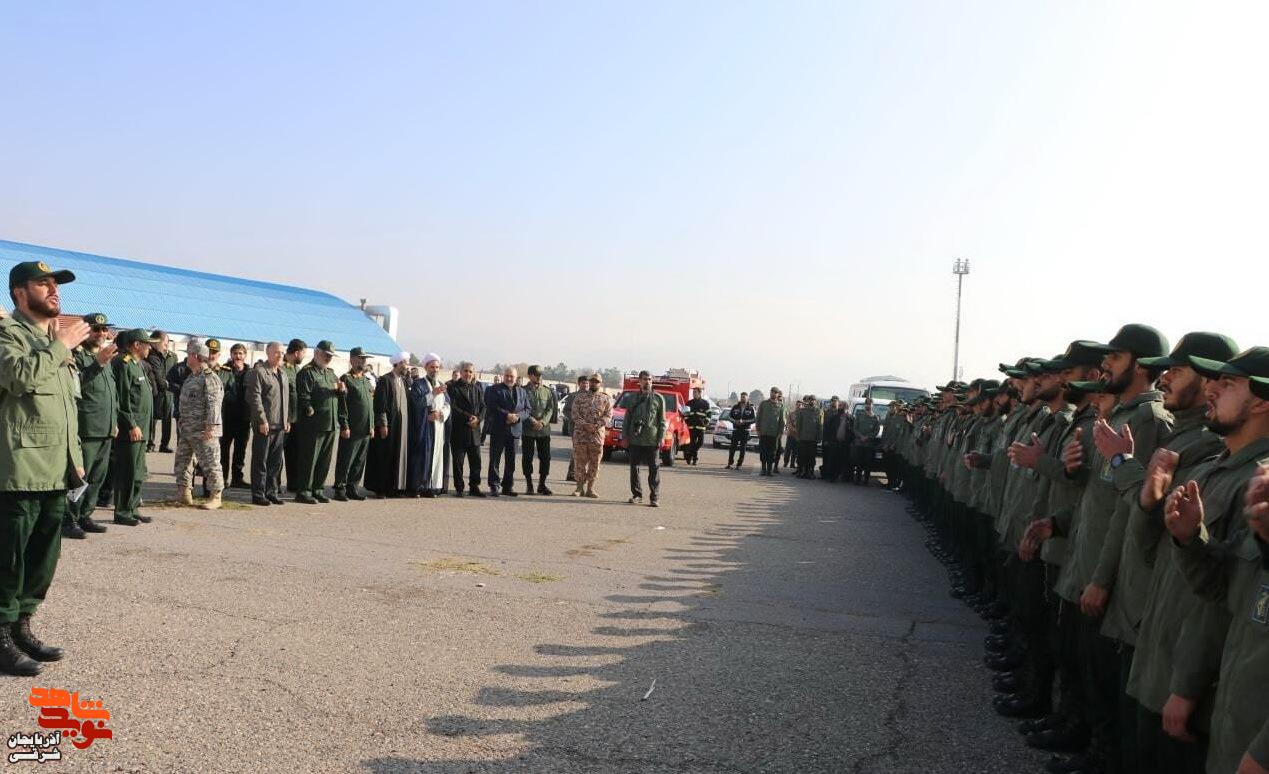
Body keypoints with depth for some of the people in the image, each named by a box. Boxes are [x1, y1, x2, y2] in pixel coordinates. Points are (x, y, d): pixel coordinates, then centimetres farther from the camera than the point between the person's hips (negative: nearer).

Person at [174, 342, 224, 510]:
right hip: (186, 430, 10)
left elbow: (214, 404, -19)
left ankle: (215, 497, 3)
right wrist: (182, 423, 23)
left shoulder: (210, 378, -13)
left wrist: (211, 426, -24)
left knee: (210, 463, -4)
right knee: (182, 462, 12)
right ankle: (185, 494, 20)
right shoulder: (191, 377, 17)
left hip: (203, 431, -10)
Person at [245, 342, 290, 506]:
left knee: (276, 461, 11)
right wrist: (262, 421, -17)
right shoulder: (258, 371, -8)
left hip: (280, 425, 7)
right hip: (264, 425, -7)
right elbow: (255, 398, -14)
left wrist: (287, 419, 13)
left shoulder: (282, 372, 16)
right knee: (260, 461, -1)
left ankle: (273, 492, 20)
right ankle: (258, 495, 5)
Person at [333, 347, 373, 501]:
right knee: (345, 461, -1)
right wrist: (344, 426, -16)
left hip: (366, 430, 7)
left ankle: (352, 488, 18)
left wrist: (372, 426, 15)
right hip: (351, 430, -7)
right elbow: (342, 405, -12)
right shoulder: (346, 379, -7)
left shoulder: (367, 380, 17)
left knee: (359, 462, 10)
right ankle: (340, 489, 6)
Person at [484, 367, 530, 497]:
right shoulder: (494, 389, 0)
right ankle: (494, 486, 4)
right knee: (495, 459, -1)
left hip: (514, 429, 4)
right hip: (498, 429, -4)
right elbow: (492, 407, -12)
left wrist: (517, 416, -10)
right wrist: (507, 415, -20)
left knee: (511, 460, 8)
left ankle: (508, 486, 15)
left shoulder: (521, 391, 14)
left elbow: (527, 409, 9)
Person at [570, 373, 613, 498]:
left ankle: (590, 489, 9)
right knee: (580, 462, 2)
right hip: (580, 434, 0)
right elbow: (575, 414, 0)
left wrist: (596, 426, -16)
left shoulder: (606, 399, 7)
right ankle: (580, 487, 10)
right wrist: (585, 425, -15)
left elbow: (608, 415, -2)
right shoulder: (580, 396, 8)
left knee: (594, 463, 2)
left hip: (597, 435, 0)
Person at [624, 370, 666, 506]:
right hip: (635, 440, 2)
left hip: (652, 440, -2)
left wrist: (660, 439, -5)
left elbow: (662, 421, 3)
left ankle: (654, 497, 2)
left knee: (654, 469, -3)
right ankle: (637, 494, 17)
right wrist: (625, 437, 5)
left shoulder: (658, 399, 5)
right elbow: (627, 419, 12)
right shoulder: (633, 398, 10)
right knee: (634, 468, 6)